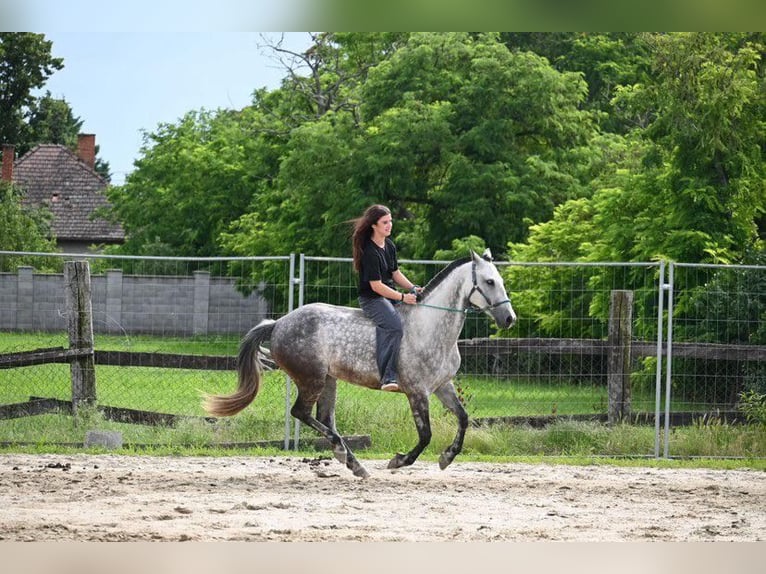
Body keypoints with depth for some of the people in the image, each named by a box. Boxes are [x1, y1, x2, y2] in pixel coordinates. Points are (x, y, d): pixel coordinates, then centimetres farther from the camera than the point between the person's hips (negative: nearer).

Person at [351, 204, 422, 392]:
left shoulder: (389, 246, 10)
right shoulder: (370, 252, -18)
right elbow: (376, 286, -19)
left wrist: (413, 288, 2)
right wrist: (402, 297, -20)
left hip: (391, 295, 9)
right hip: (372, 299, -9)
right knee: (394, 324, -33)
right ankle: (388, 377, -38)